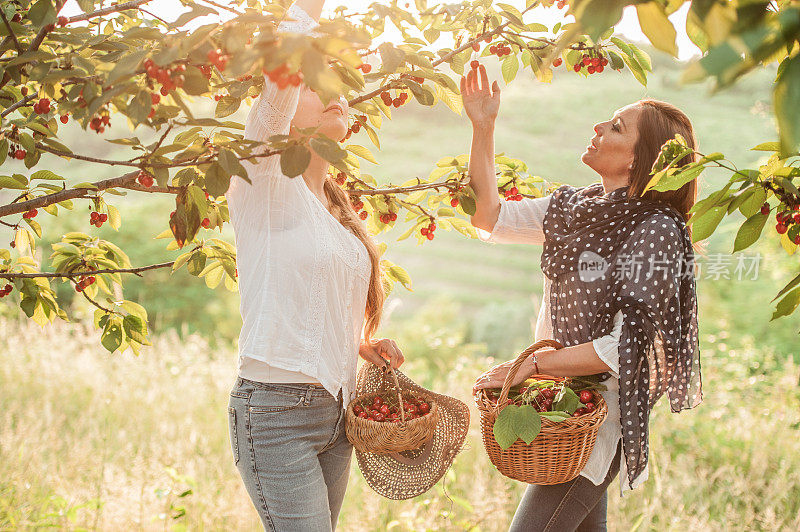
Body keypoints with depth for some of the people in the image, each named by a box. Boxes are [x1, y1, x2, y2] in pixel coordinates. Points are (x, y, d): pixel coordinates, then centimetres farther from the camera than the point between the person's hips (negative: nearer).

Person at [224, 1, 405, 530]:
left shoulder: (336, 208, 15)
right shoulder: (263, 184, -7)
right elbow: (281, 71, -24)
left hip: (336, 406, 8)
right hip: (275, 409, -7)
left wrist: (363, 345, 8)